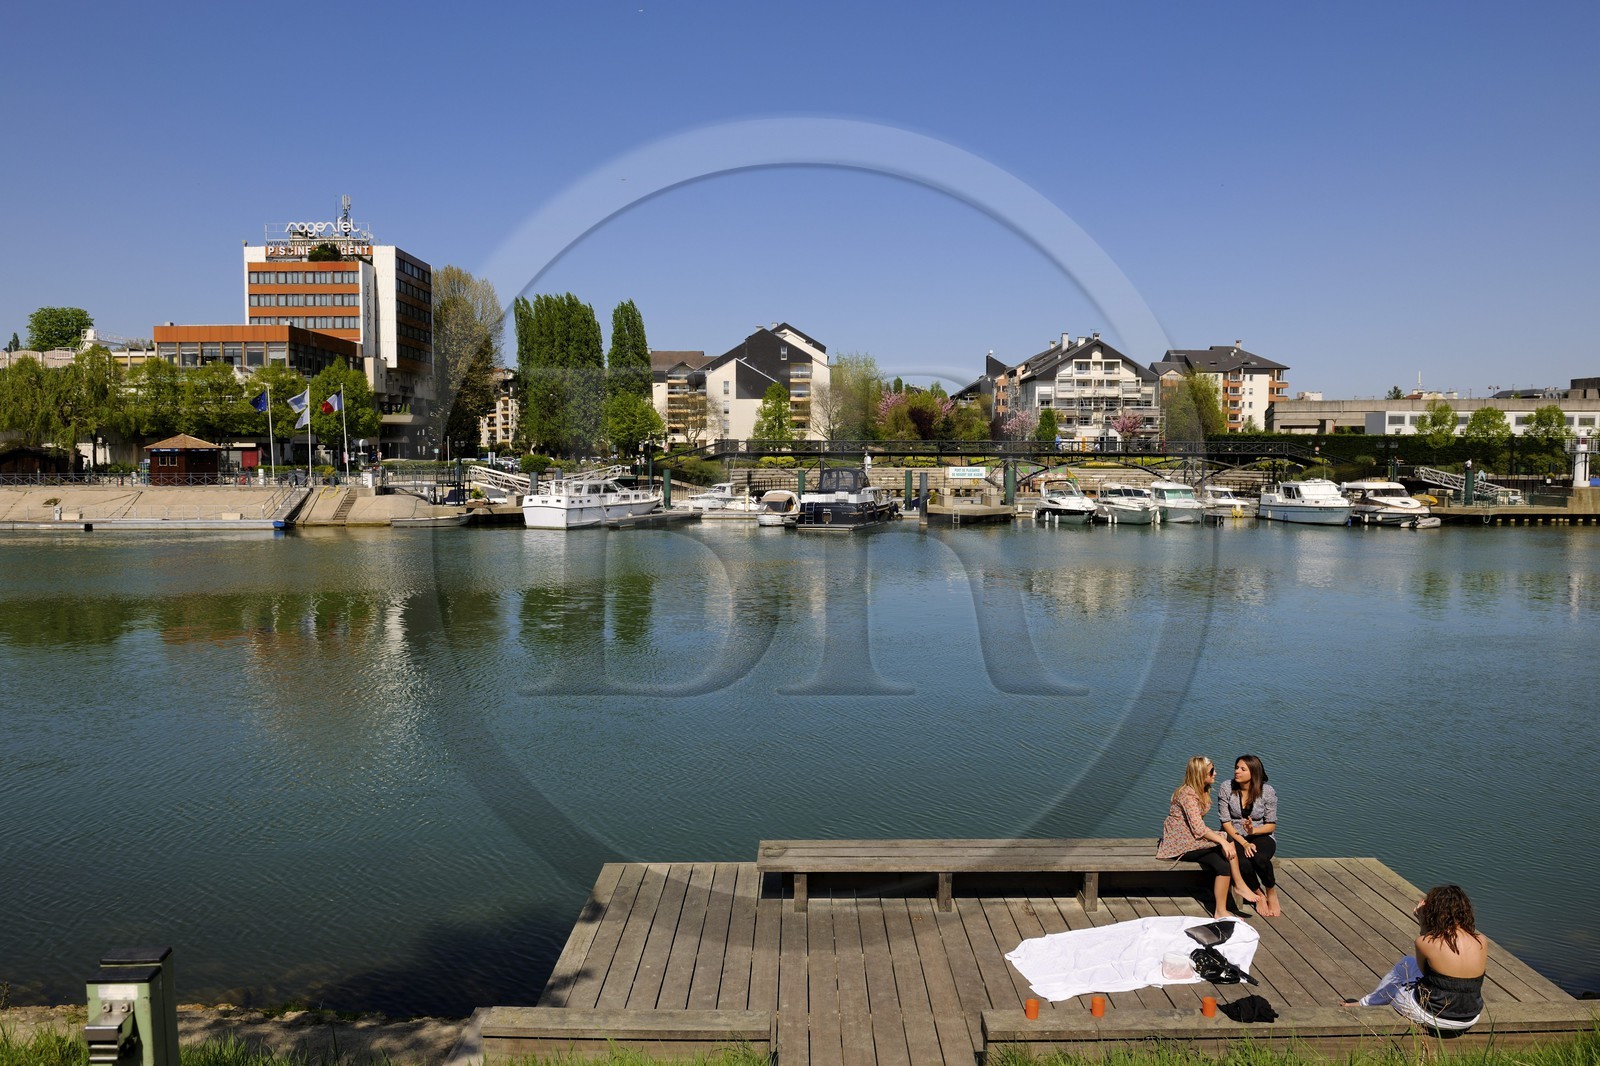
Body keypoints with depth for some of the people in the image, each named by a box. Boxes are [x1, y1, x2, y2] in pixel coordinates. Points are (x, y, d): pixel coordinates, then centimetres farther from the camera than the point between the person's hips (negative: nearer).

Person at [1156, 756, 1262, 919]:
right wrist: (1223, 841, -32)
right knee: (1227, 839, -21)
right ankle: (1240, 884, -9)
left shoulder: (1203, 791, 9)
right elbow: (1198, 828, -27)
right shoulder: (1188, 794, -20)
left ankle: (1220, 912, -13)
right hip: (1179, 845, -8)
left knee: (1223, 865, -15)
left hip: (1190, 840, 8)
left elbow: (1198, 826, 10)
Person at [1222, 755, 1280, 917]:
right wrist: (1244, 843, -19)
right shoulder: (1227, 788, -8)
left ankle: (1272, 894, -5)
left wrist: (1253, 830, -24)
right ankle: (1260, 896, -2)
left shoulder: (1268, 792, -9)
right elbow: (1226, 822, -7)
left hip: (1261, 836, 0)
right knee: (1243, 863, -34)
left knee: (1260, 858, -36)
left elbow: (1271, 825, -4)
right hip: (1235, 836, 0)